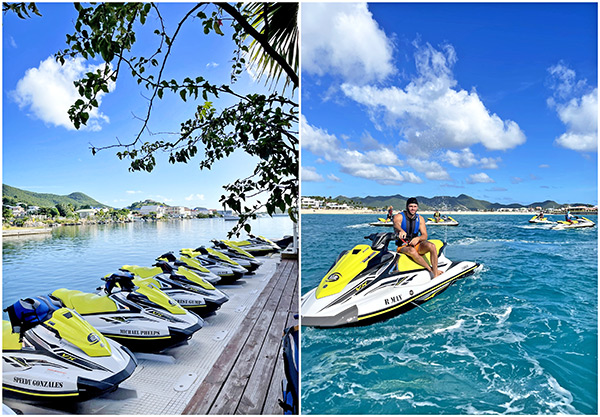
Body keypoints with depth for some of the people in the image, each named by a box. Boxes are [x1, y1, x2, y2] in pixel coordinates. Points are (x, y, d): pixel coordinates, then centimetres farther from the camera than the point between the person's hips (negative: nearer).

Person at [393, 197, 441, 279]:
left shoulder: (420, 218, 7)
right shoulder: (399, 216, -5)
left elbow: (425, 236, 1)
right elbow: (396, 224, -30)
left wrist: (418, 238, -24)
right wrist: (401, 230, -55)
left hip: (417, 244, 4)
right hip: (403, 246, -4)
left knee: (432, 246, -26)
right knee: (412, 251, -38)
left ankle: (435, 274, -27)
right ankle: (430, 270, -26)